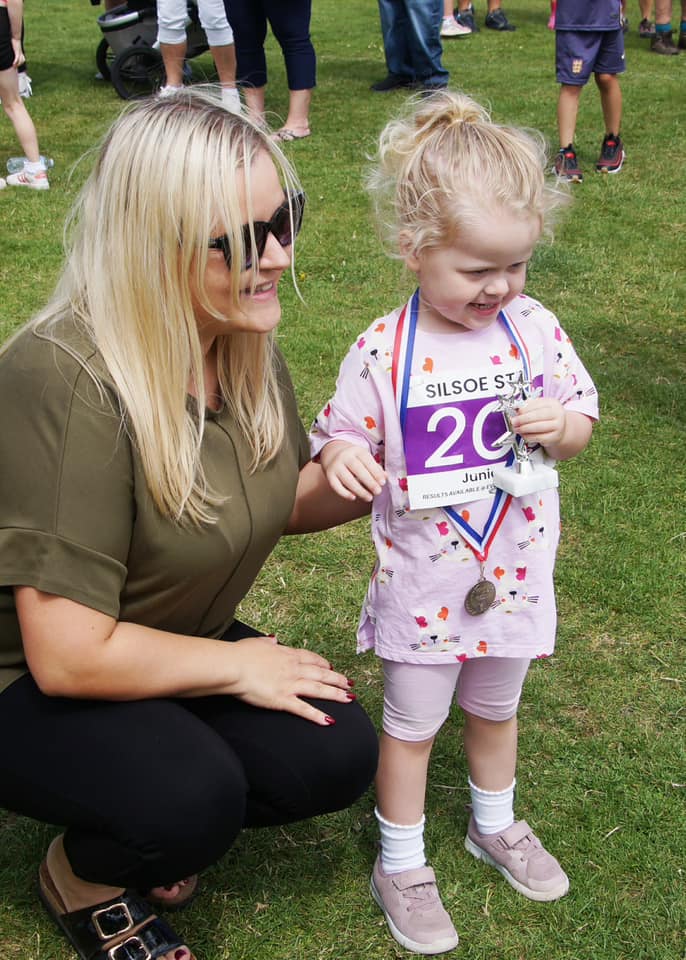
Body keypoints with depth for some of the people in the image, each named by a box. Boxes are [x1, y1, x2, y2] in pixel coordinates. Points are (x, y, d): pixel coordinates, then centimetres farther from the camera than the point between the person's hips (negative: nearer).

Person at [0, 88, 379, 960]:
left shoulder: (242, 340, -7)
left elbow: (283, 498, 10)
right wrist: (237, 665, -18)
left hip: (162, 651, 7)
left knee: (335, 756, -11)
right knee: (193, 799, -30)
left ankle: (156, 831, 15)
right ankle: (81, 875, 4)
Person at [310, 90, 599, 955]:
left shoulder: (534, 329, -8)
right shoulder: (381, 354, -18)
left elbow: (581, 419, 3)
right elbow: (345, 436, -9)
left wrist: (560, 427, -21)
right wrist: (339, 458, -32)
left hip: (515, 573, 4)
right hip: (422, 583, -3)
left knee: (495, 709, 25)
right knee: (411, 725, 14)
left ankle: (494, 824, 51)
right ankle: (400, 865, 33)